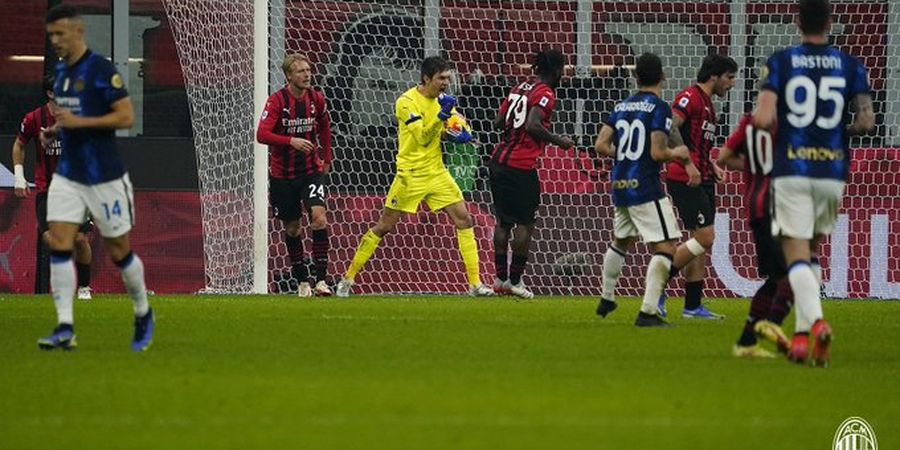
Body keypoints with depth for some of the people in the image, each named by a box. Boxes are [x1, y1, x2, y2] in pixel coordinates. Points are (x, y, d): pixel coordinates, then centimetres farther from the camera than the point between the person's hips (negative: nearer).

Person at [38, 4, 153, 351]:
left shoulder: (101, 69, -13)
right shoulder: (61, 70, 10)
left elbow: (126, 116, -17)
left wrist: (78, 122, -23)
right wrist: (56, 130, 4)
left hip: (104, 176, -6)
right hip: (68, 175, 6)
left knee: (119, 251, 5)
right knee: (58, 244, -10)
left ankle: (143, 315, 27)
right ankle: (65, 328, -12)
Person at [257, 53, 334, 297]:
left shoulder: (316, 99, -1)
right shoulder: (277, 101, -13)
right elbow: (262, 134, -23)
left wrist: (326, 158, 18)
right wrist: (291, 141, -35)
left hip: (311, 170, 2)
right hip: (282, 174, -2)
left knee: (319, 218, -17)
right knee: (292, 228, 7)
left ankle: (321, 279, -13)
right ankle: (302, 281, 21)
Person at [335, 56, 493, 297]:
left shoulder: (443, 99, 6)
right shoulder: (407, 101, -14)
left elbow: (460, 130, 5)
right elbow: (422, 138, -22)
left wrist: (460, 134, -17)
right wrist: (441, 116, -33)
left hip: (437, 173, 6)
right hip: (410, 175, -6)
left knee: (464, 220, -5)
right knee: (384, 226, 0)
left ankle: (475, 283, -1)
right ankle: (348, 278, 11)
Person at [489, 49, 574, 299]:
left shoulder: (519, 88, 14)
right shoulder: (545, 94, -10)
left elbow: (498, 121, 14)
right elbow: (533, 126, -22)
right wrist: (557, 141, -12)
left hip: (499, 161, 8)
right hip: (521, 166, -8)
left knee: (503, 221, 13)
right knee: (525, 224, 1)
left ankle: (500, 278, 17)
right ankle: (515, 280, 1)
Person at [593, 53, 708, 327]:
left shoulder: (622, 107, 9)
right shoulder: (659, 109, -11)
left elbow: (601, 145, 7)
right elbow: (657, 153, -18)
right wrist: (678, 153, 2)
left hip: (619, 186, 8)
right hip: (646, 189, -8)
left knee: (621, 242, 27)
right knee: (666, 248, -6)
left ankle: (606, 301, 40)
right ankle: (647, 313, -15)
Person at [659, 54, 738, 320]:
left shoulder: (707, 103, 21)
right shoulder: (690, 97, -9)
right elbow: (670, 129, -22)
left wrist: (713, 167, 15)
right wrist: (688, 164, -24)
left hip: (701, 180, 10)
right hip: (685, 179, -10)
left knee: (702, 242, 8)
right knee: (704, 238, -13)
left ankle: (693, 307, 10)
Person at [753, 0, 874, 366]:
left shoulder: (780, 62, -2)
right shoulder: (850, 66, 2)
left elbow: (763, 119, -13)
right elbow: (866, 122, -5)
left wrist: (767, 124, 11)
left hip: (791, 171, -2)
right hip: (832, 171, 2)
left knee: (796, 254, -3)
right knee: (812, 251, 19)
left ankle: (815, 321, -28)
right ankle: (802, 334, 16)